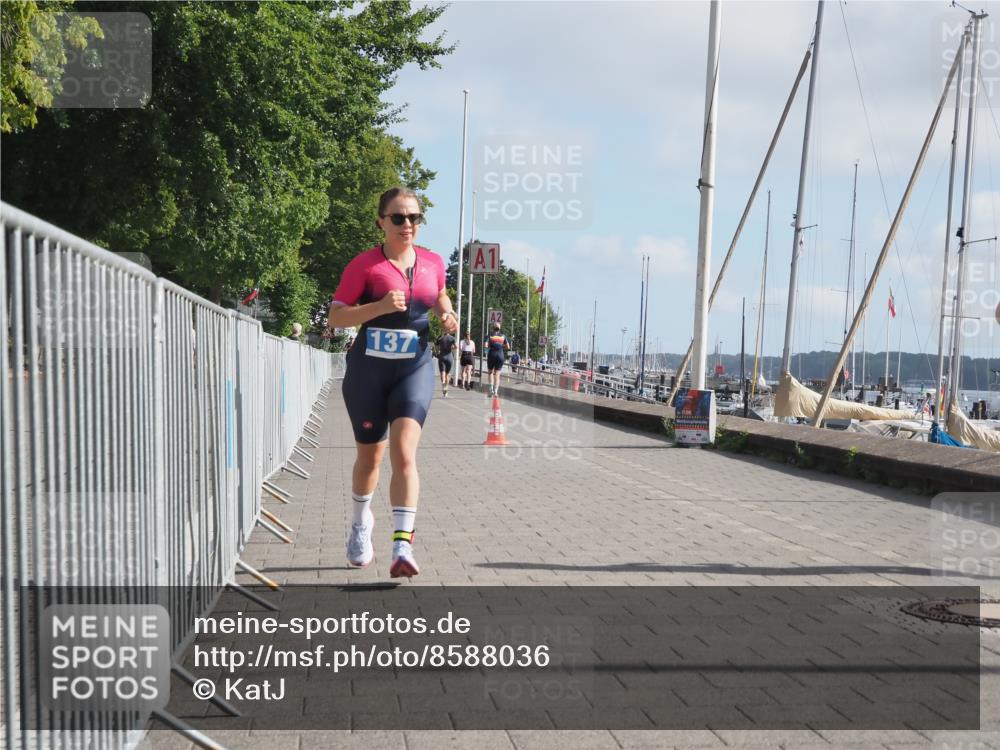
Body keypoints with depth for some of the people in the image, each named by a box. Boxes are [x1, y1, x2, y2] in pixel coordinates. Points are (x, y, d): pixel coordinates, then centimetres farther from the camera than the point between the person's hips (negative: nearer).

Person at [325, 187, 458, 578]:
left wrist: (447, 317, 2)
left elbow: (440, 296, 25)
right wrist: (380, 307, -23)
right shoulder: (365, 264, -6)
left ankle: (402, 545, -21)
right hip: (368, 368, -1)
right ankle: (361, 525, 41)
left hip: (415, 368, 1)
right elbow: (335, 317, -9)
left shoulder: (433, 262, 6)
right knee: (370, 456, 12)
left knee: (404, 453, -17)